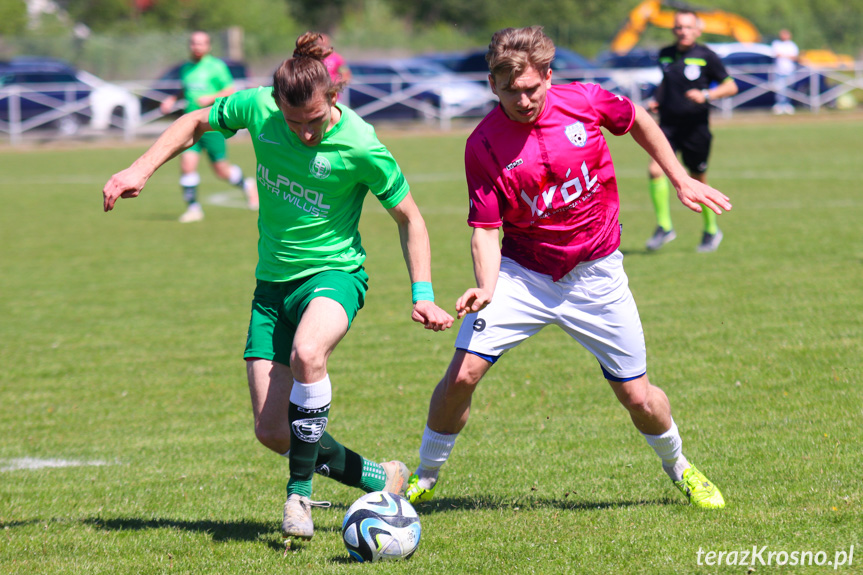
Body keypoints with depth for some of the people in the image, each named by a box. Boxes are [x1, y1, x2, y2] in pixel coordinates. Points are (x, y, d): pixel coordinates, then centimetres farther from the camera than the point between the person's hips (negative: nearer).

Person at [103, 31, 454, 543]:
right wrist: (140, 171, 0)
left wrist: (423, 296, -12)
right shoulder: (257, 108, -11)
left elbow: (409, 218, -5)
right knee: (272, 432, -1)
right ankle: (378, 479, 20)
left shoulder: (361, 148, -19)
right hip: (273, 282, 5)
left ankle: (300, 492, -24)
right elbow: (196, 123, 10)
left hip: (334, 273, -5)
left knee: (307, 353, -39)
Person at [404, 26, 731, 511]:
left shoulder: (585, 102, -12)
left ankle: (679, 468, 34)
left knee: (639, 399, 3)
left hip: (596, 276, 1)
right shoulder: (484, 145, -14)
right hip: (522, 275, 0)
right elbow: (486, 228, -12)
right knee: (462, 374, -13)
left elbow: (638, 121, 9)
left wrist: (681, 180, 12)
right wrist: (487, 288, -29)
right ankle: (425, 478, 10)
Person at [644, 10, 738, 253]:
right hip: (668, 123, 3)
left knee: (698, 180, 7)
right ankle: (664, 227, -5)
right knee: (655, 169, -17)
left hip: (696, 126, -3)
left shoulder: (706, 56, -5)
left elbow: (731, 87, -1)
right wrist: (657, 101, 9)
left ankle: (711, 230, 28)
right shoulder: (665, 55, 8)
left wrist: (706, 96, -17)